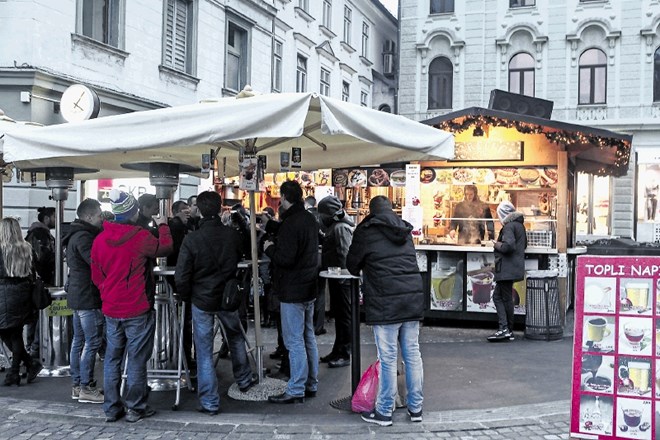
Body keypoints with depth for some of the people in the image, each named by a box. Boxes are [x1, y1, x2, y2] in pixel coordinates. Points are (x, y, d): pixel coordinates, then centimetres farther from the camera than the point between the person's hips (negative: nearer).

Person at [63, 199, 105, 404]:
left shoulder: (77, 235, 14)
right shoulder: (84, 237, -18)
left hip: (78, 295, 11)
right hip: (88, 297, -11)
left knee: (79, 340, 14)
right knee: (92, 342, -5)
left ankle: (77, 385, 21)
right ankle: (86, 388, -1)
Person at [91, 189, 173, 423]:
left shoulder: (100, 239, 1)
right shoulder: (140, 236, -17)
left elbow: (96, 275, 9)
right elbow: (165, 248, 0)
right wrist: (163, 226, 16)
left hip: (111, 309, 5)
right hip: (137, 310, -5)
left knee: (112, 358, 14)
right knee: (136, 360, 5)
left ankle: (111, 408, 21)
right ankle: (135, 408, 14)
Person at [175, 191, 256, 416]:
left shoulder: (192, 239, -18)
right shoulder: (232, 235, -9)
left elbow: (181, 277, -15)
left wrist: (186, 296, 2)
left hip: (201, 300, -3)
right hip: (227, 297, 3)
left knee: (204, 351, 6)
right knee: (236, 338, 26)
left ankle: (209, 402, 11)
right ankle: (244, 380, 42)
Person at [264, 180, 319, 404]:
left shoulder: (291, 223, -20)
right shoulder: (310, 219, 10)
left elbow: (285, 258, -24)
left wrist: (269, 248, -7)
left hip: (293, 291, -10)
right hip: (309, 287, 10)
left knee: (294, 341, -4)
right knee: (308, 337, 15)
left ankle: (296, 390, 2)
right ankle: (311, 384, 24)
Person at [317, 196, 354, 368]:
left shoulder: (341, 228, -17)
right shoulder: (335, 226, 14)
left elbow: (344, 255, -22)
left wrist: (341, 276, -22)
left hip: (341, 280, -10)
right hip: (336, 278, 10)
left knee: (344, 315, -2)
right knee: (338, 315, 17)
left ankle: (344, 355, 5)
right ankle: (338, 351, 27)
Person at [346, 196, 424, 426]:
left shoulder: (366, 231, 0)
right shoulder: (405, 230, 17)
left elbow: (352, 264, 7)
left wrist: (363, 271, 29)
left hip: (385, 301, -5)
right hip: (413, 298, 6)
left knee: (388, 358, 1)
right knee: (413, 354, 11)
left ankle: (384, 412, 10)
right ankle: (415, 407, 20)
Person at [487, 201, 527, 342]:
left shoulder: (508, 226, -14)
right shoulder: (519, 225, 16)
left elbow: (508, 245, -27)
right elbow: (524, 244, 26)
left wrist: (497, 245, -10)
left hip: (507, 268, -9)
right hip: (515, 266, 9)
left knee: (506, 298, -5)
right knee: (497, 296, 11)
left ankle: (506, 329, -3)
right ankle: (505, 329, 10)